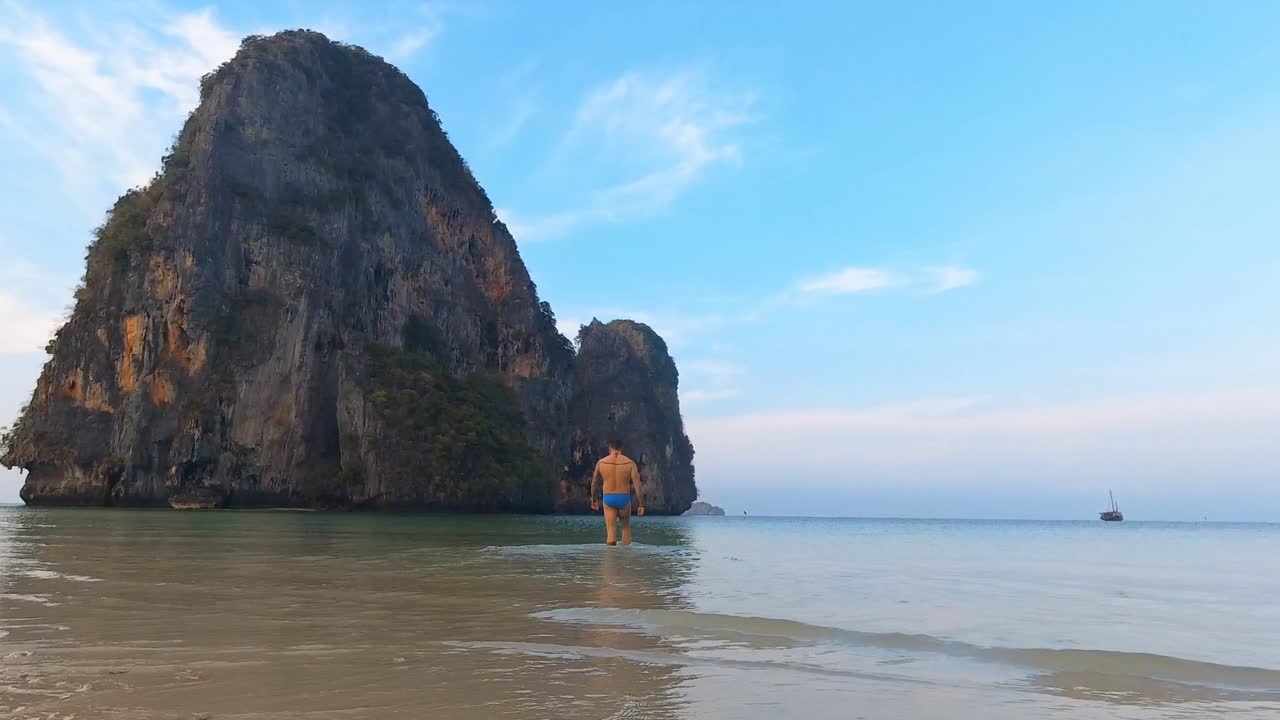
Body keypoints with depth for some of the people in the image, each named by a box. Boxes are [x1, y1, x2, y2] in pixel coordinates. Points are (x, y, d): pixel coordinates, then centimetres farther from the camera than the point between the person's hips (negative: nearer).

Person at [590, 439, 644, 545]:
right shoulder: (630, 463, -5)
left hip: (608, 500, 0)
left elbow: (594, 483, 9)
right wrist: (641, 504, -6)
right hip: (624, 500, 0)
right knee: (626, 526, 23)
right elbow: (638, 485, -11)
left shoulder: (601, 462, -2)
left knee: (611, 530, 3)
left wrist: (594, 499, 23)